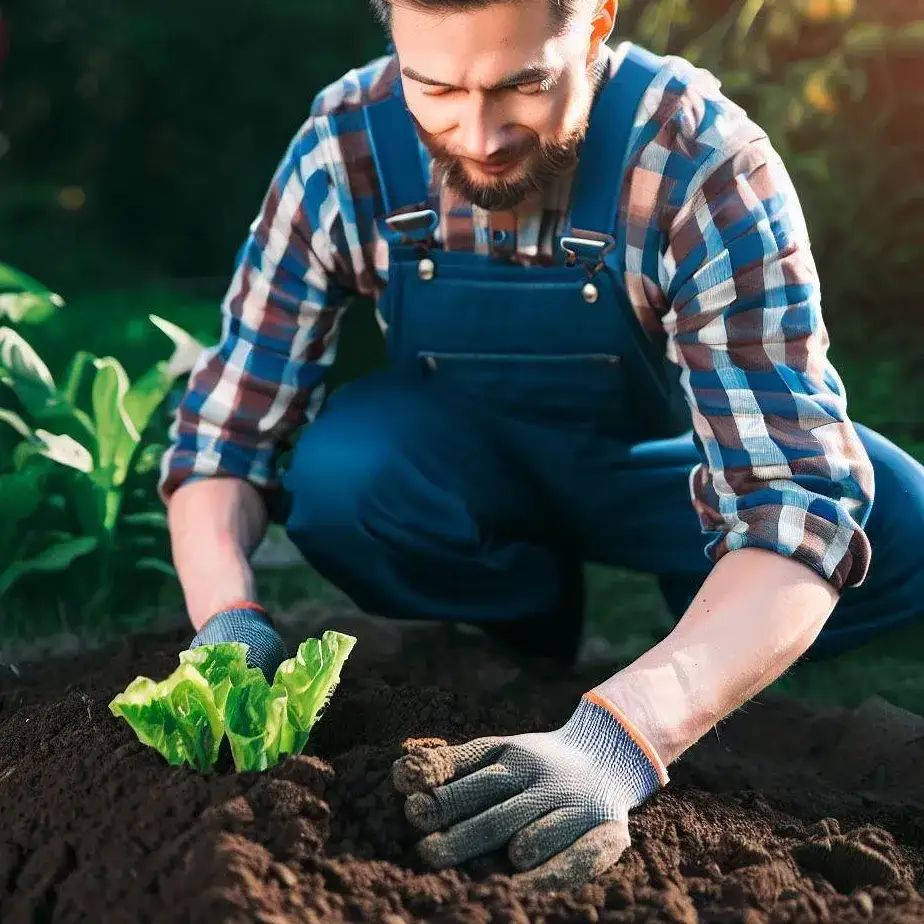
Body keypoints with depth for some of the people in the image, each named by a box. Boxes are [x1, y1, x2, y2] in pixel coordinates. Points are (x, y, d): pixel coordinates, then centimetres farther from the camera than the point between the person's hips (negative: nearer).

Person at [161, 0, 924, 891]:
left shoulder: (707, 169, -32)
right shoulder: (343, 154, -25)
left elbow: (794, 506, -40)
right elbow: (226, 428, -19)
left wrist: (616, 741, -55)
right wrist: (229, 625, -39)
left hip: (660, 459, -1)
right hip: (465, 453, 2)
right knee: (336, 486, -31)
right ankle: (534, 636, -2)